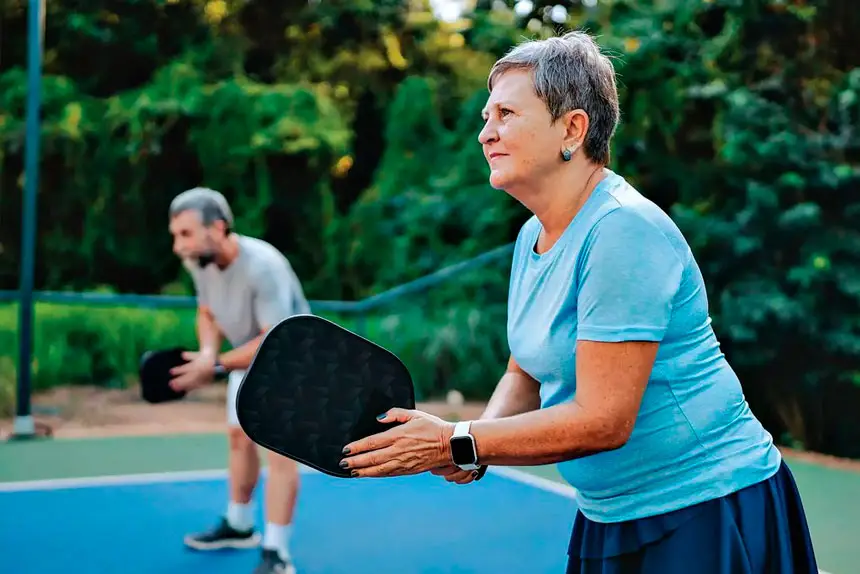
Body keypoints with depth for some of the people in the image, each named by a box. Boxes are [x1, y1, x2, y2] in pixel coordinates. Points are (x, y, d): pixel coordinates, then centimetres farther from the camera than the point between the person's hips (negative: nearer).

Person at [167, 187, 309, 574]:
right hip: (248, 360, 8)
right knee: (239, 437, 19)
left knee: (279, 451, -14)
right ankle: (239, 525, 38)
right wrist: (208, 352, -20)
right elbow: (207, 314, 1)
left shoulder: (263, 267, -37)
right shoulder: (198, 260, -14)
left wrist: (216, 367, -34)